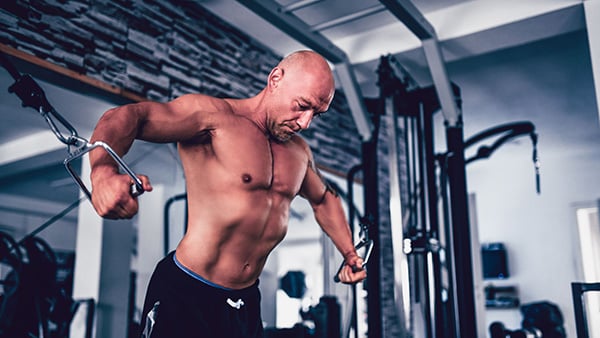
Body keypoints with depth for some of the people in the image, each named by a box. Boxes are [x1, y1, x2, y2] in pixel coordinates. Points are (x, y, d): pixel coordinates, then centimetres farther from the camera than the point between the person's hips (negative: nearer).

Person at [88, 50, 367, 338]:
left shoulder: (299, 150, 9)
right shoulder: (215, 116, -12)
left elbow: (323, 198, 29)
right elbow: (127, 116, -27)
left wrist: (349, 253, 23)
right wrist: (104, 173, -46)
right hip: (185, 295, -6)